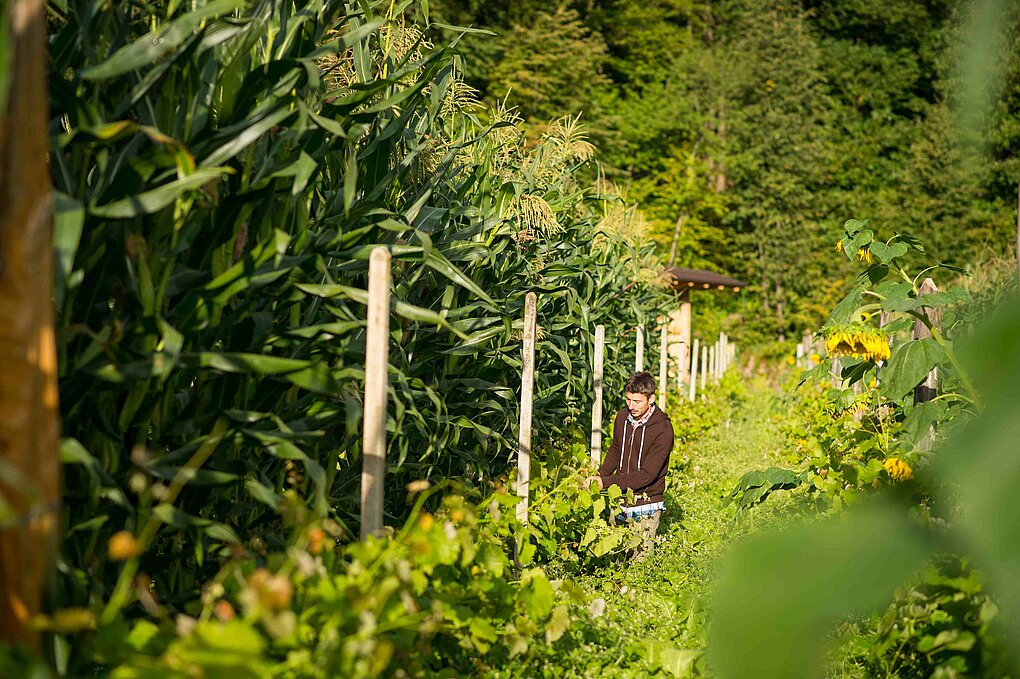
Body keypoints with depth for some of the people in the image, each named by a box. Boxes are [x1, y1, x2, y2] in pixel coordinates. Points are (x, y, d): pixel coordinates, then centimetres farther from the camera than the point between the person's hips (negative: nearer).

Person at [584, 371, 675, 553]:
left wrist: (606, 482, -22)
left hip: (645, 506, -5)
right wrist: (598, 476, -2)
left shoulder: (663, 429, -18)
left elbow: (647, 474, -21)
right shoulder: (622, 417, 2)